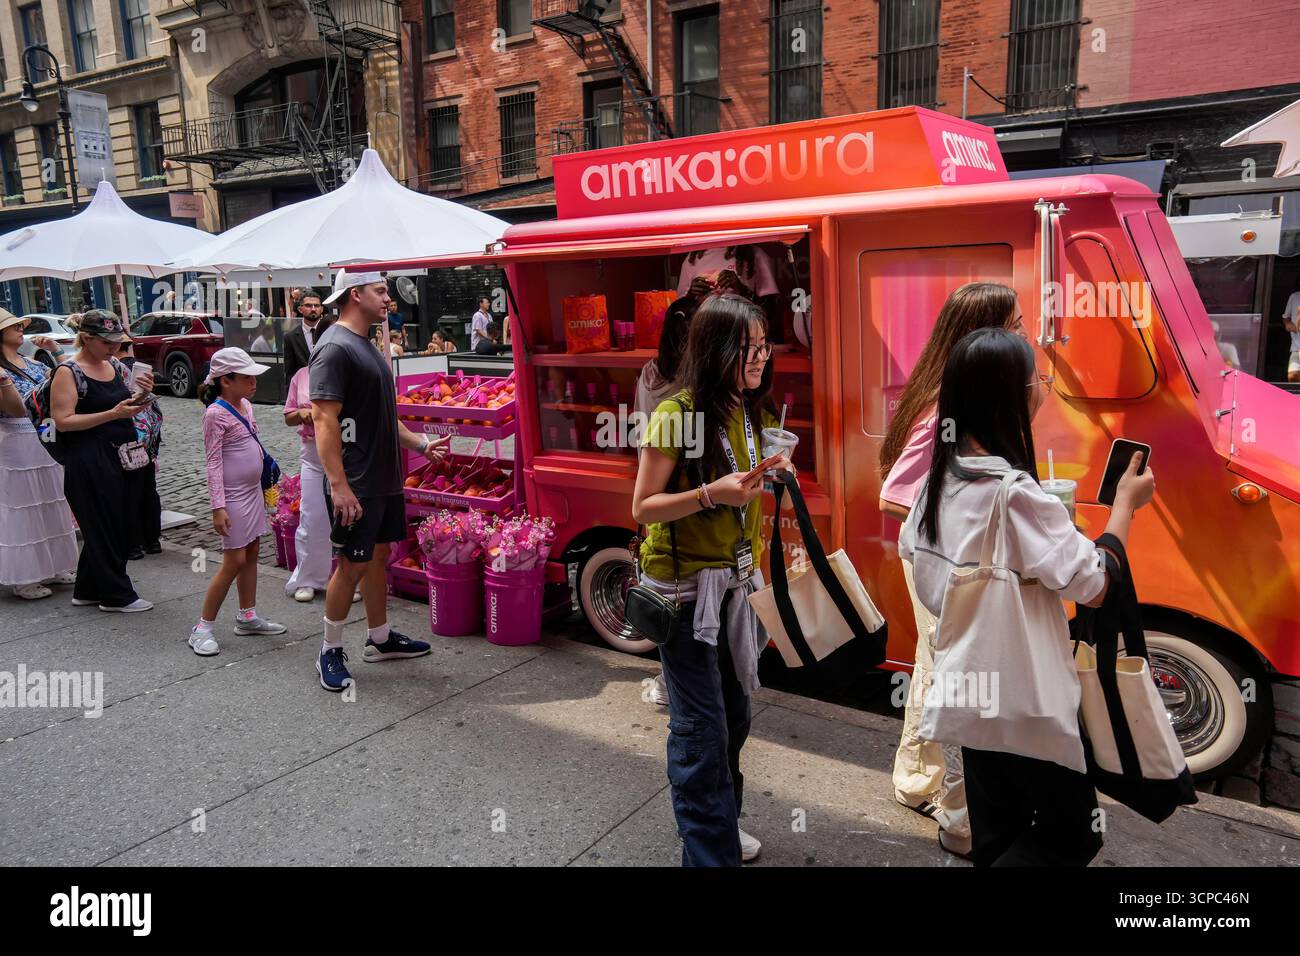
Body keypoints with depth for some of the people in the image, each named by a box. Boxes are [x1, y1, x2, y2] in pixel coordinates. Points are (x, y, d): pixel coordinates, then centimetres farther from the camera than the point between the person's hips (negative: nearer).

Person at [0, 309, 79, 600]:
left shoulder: (32, 363, 9)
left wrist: (57, 351, 6)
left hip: (46, 442, 8)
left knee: (50, 507, 15)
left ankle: (52, 567, 28)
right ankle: (24, 578, 8)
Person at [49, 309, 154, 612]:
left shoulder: (116, 366, 10)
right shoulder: (69, 372, -10)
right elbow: (63, 421, -16)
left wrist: (141, 395, 0)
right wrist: (113, 413, -22)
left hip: (124, 457, 8)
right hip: (90, 462, -8)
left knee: (122, 527, 13)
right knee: (103, 530, 2)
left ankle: (88, 590, 28)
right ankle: (117, 595, 13)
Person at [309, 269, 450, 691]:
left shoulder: (367, 347, 15)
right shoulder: (335, 348, -16)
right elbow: (324, 419, -22)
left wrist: (421, 443, 15)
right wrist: (338, 485, -27)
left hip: (384, 479, 10)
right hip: (355, 485, -10)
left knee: (379, 555, 16)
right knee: (352, 565, -1)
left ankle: (379, 639, 30)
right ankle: (330, 653, 14)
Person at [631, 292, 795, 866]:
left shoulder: (755, 414, 5)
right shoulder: (676, 415, -17)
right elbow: (643, 507, -15)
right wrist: (710, 494, -27)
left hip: (735, 582, 7)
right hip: (684, 585, -7)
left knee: (734, 714, 17)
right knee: (701, 728, -3)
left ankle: (721, 822, 38)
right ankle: (709, 853, 12)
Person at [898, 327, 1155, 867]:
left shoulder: (940, 477, 1)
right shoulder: (1014, 491, -24)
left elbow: (911, 552, 13)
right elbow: (1094, 588, -20)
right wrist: (1126, 503, -8)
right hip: (1023, 697, -8)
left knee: (996, 837, 21)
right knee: (1072, 835, 10)